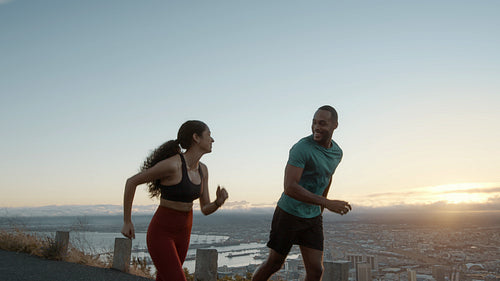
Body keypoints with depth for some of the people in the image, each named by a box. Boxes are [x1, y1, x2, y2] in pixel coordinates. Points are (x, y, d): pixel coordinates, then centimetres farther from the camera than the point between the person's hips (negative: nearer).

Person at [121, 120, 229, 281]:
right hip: (160, 233, -8)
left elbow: (205, 209, 5)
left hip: (181, 234, 8)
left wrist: (219, 201, -19)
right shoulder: (171, 164, -24)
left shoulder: (202, 169, 1)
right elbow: (131, 182, -13)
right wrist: (127, 222, -8)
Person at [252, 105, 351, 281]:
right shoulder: (301, 148, -22)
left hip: (313, 217, 5)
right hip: (288, 213, -5)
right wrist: (327, 203, -35)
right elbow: (290, 188, -31)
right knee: (274, 263, 9)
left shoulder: (337, 153, 2)